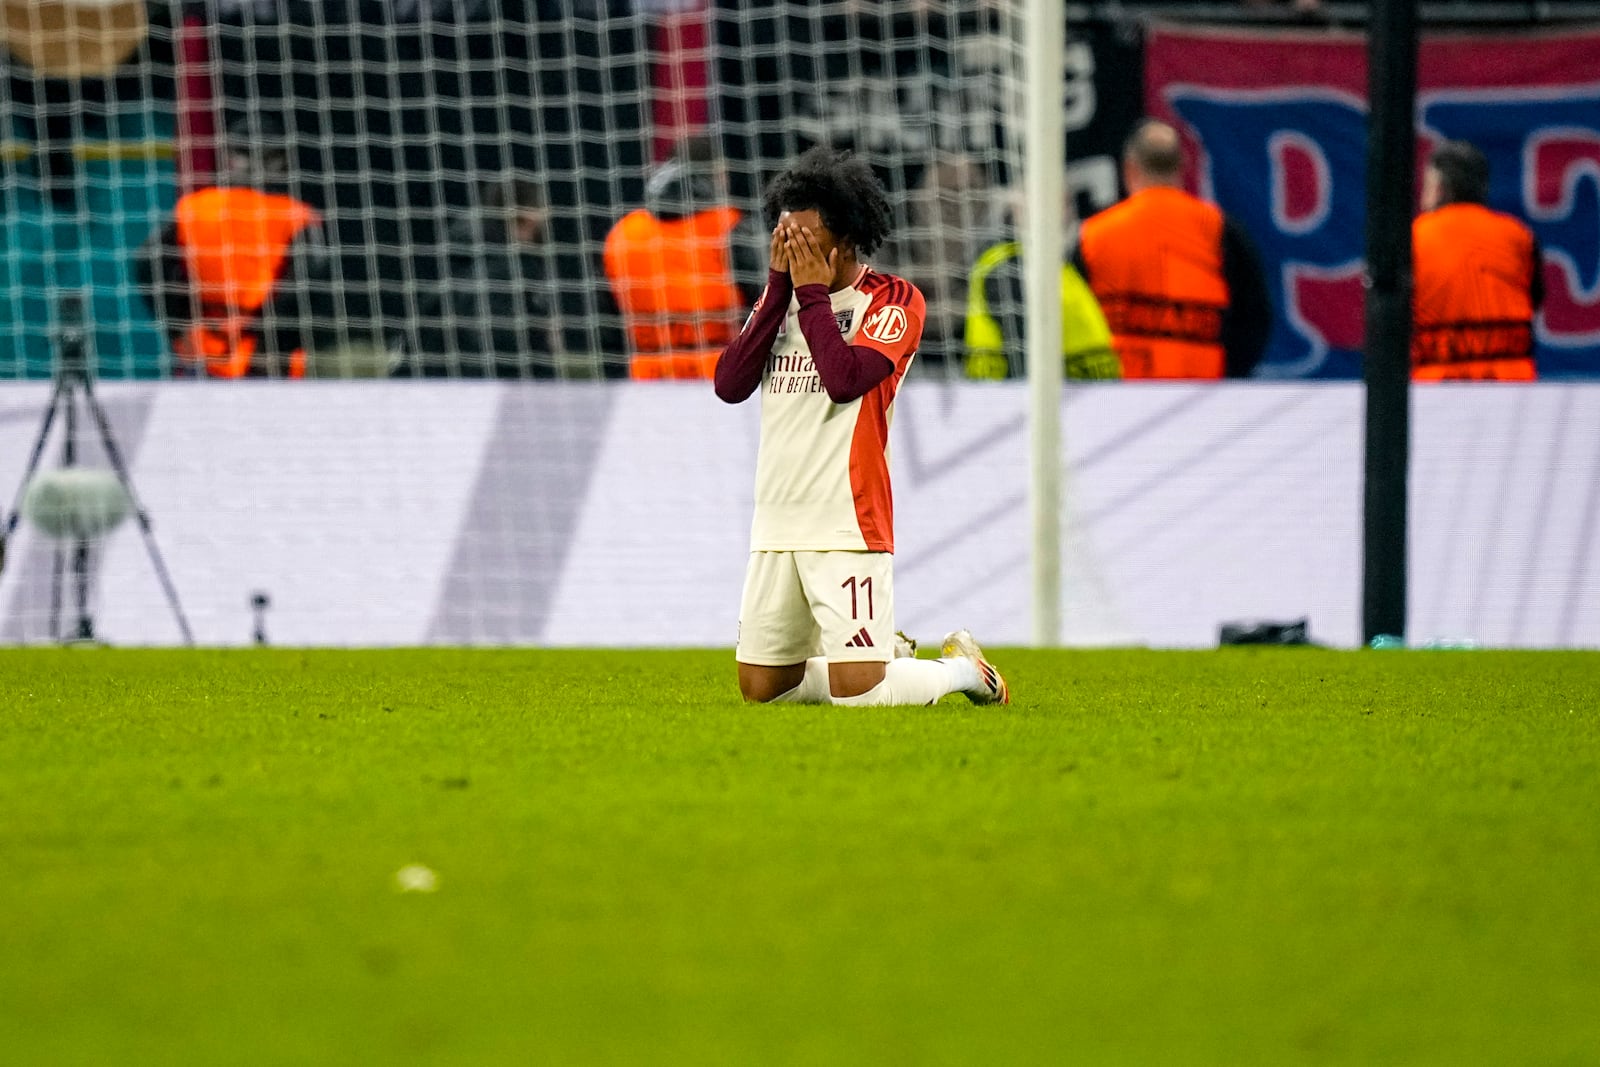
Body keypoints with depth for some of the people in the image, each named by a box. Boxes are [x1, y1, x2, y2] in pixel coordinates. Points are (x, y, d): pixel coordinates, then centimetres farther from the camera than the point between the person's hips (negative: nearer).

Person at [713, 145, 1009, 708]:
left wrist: (812, 291, -9)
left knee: (857, 693, -13)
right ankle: (890, 656, 30)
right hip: (777, 526, 6)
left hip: (848, 524, -6)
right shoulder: (781, 298, 14)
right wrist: (780, 285, -2)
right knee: (760, 688, 8)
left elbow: (844, 379, -19)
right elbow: (730, 384, 1)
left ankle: (963, 670, 16)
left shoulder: (894, 300, -3)